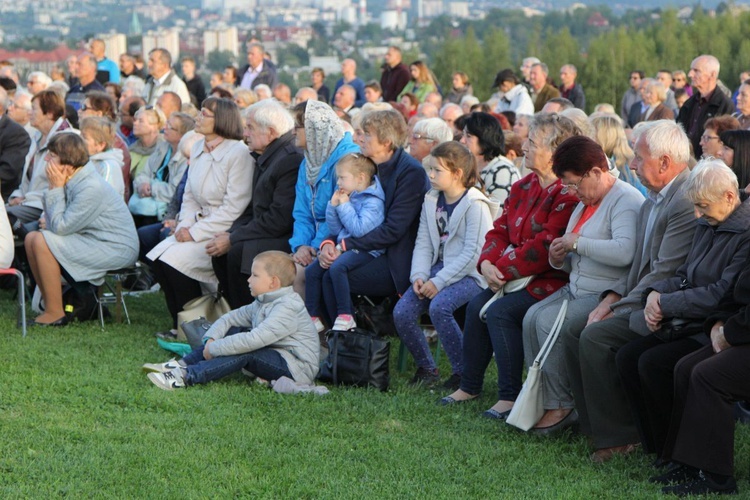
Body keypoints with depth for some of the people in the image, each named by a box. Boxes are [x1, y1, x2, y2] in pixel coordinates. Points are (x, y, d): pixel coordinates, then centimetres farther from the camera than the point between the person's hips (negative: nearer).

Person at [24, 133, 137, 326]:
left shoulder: (91, 188, -24)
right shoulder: (73, 180, 4)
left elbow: (60, 227, -22)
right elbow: (55, 225, 3)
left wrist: (56, 188, -15)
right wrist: (53, 189, -7)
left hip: (117, 250, -10)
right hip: (92, 239, 10)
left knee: (42, 241, -21)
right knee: (31, 238, 5)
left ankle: (55, 313, -11)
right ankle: (50, 304, 10)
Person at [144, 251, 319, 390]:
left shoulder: (287, 309, -22)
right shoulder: (262, 303, 11)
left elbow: (254, 340, -30)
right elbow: (231, 318, 13)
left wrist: (213, 349, -24)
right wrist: (210, 339, -7)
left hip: (296, 367, -10)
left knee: (244, 353, -28)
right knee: (233, 331, 1)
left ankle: (187, 377, -35)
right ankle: (183, 365, -8)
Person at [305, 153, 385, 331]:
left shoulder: (373, 201, -9)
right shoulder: (349, 197, 16)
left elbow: (359, 229, -23)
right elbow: (335, 230, 18)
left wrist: (344, 206, -13)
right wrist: (333, 205, 5)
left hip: (365, 250, -9)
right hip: (343, 247, 9)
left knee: (336, 267, -34)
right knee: (312, 270, -4)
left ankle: (345, 317, -28)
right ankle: (313, 318, 0)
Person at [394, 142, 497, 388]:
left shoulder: (475, 205, -11)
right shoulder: (431, 201, 12)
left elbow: (473, 253, -17)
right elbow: (423, 243, 10)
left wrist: (438, 282, -21)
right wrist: (419, 276, -9)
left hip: (469, 274, -7)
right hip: (439, 268, 7)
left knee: (439, 306, -34)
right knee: (401, 312, -14)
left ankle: (463, 372, -18)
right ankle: (426, 368, 6)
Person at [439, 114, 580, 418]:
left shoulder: (567, 195, -18)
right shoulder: (523, 188, 13)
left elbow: (545, 246, -25)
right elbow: (500, 231, 13)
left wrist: (504, 268, -19)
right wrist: (487, 263, -8)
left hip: (550, 281, -9)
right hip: (516, 277, 9)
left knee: (500, 311, -23)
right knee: (476, 306, -4)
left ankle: (510, 396, -17)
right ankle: (469, 387, 7)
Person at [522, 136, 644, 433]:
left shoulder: (625, 201, -13)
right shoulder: (585, 201, 17)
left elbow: (624, 252, -31)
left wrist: (577, 243, -20)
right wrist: (560, 259, 1)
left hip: (608, 295, -9)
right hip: (576, 290, 10)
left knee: (549, 320, -23)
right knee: (532, 317, -10)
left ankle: (561, 406, -12)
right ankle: (541, 399, -8)